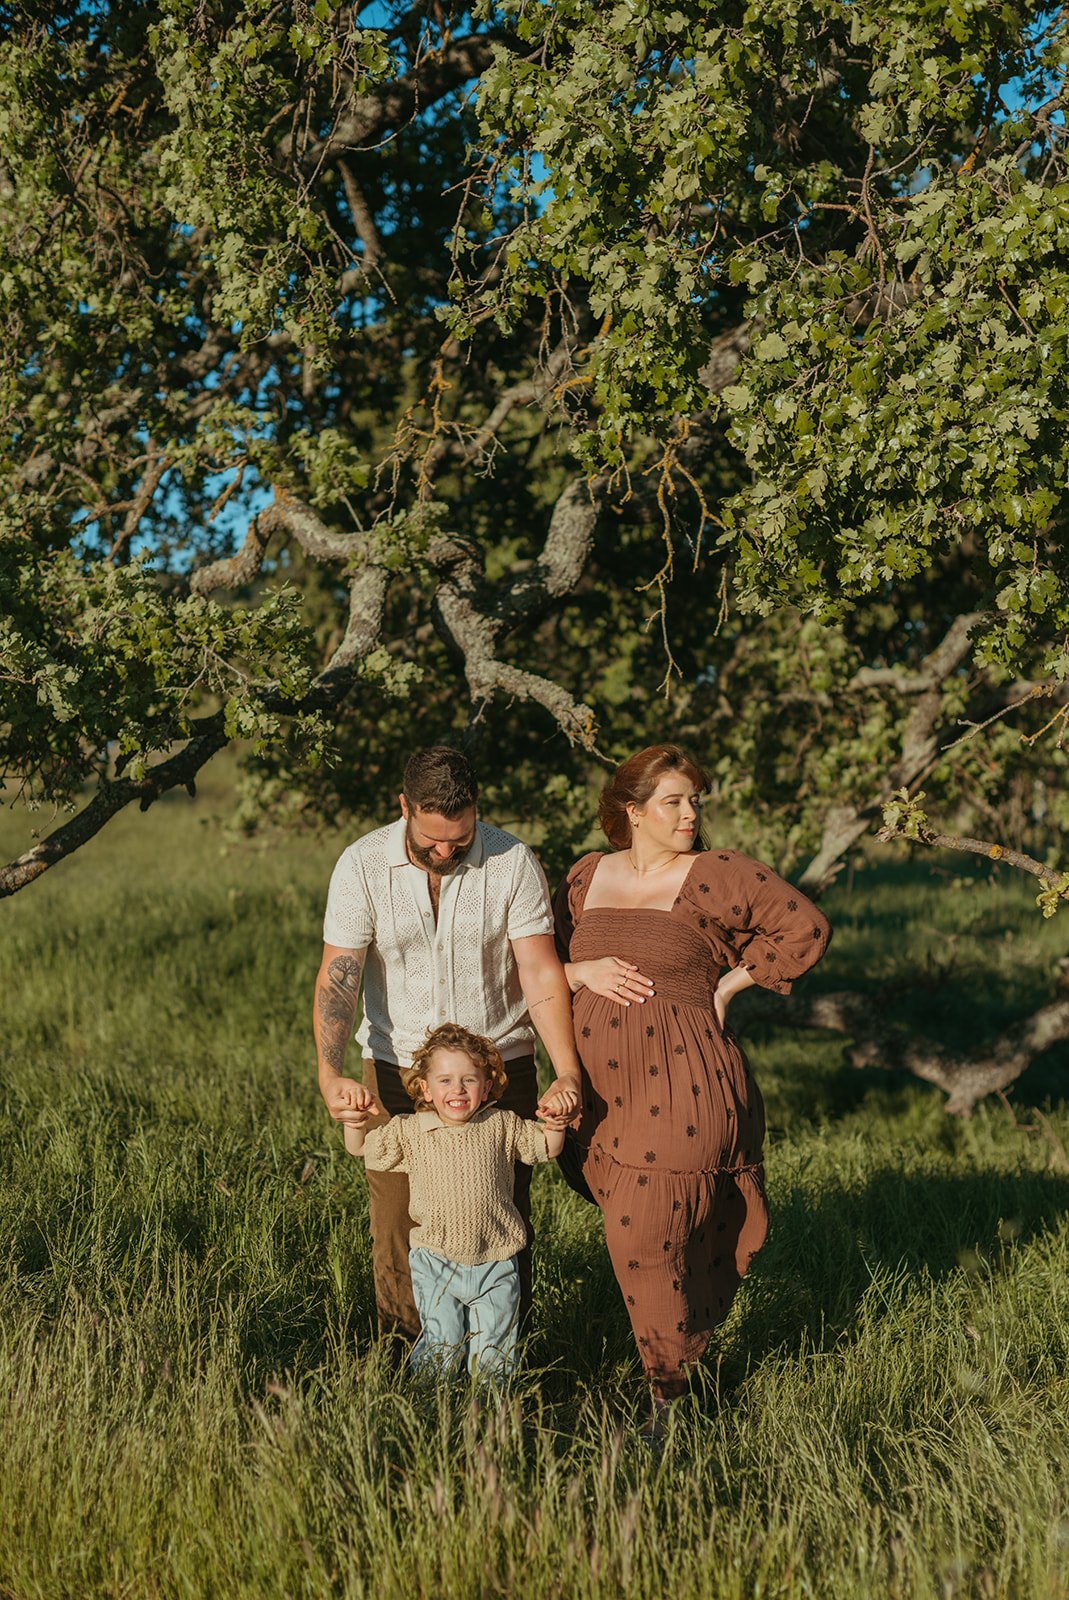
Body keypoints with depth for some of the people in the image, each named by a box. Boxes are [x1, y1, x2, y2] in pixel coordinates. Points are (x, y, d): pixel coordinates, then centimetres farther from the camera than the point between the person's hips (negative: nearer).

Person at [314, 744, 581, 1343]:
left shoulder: (513, 862, -10)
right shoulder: (362, 866, -10)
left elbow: (541, 973, -11)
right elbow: (338, 978, -13)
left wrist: (568, 1070, -24)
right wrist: (331, 1073, -28)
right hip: (398, 1068, 0)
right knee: (398, 1221, 0)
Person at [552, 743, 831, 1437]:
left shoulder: (720, 875, -3)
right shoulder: (587, 877, 12)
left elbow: (807, 926, -3)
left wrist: (729, 985, -3)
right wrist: (585, 970, -5)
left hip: (682, 1086, -5)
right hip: (602, 1087, 5)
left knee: (643, 1238, -8)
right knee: (633, 1233, 9)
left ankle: (672, 1388, 9)